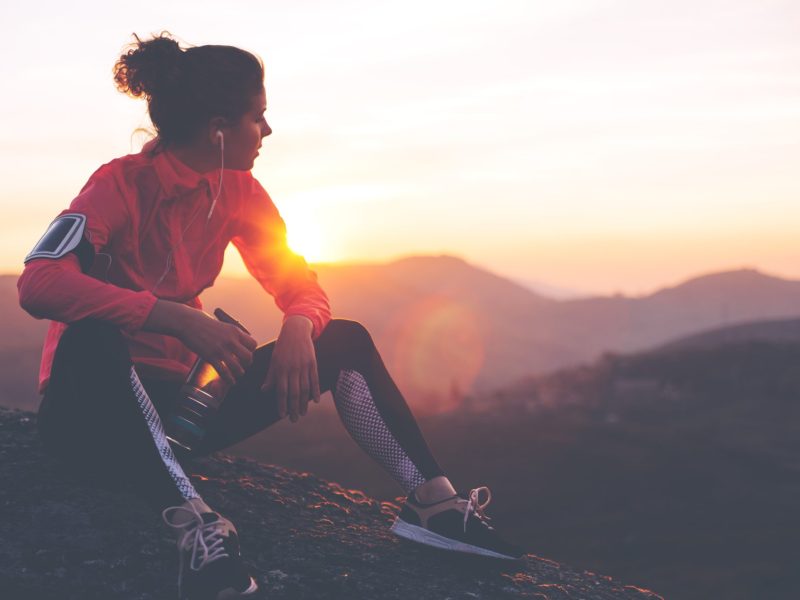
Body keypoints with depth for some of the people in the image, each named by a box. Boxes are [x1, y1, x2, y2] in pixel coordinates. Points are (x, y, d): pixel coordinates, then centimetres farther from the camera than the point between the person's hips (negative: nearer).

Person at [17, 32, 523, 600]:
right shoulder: (123, 183, -17)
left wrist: (298, 327, -21)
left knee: (346, 341, -4)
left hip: (176, 401, 6)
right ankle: (192, 521, -47)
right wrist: (182, 320, -40)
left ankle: (432, 500, -13)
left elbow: (299, 285, 4)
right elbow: (38, 283, -32)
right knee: (95, 337, -40)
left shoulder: (238, 191, 2)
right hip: (94, 406, -6)